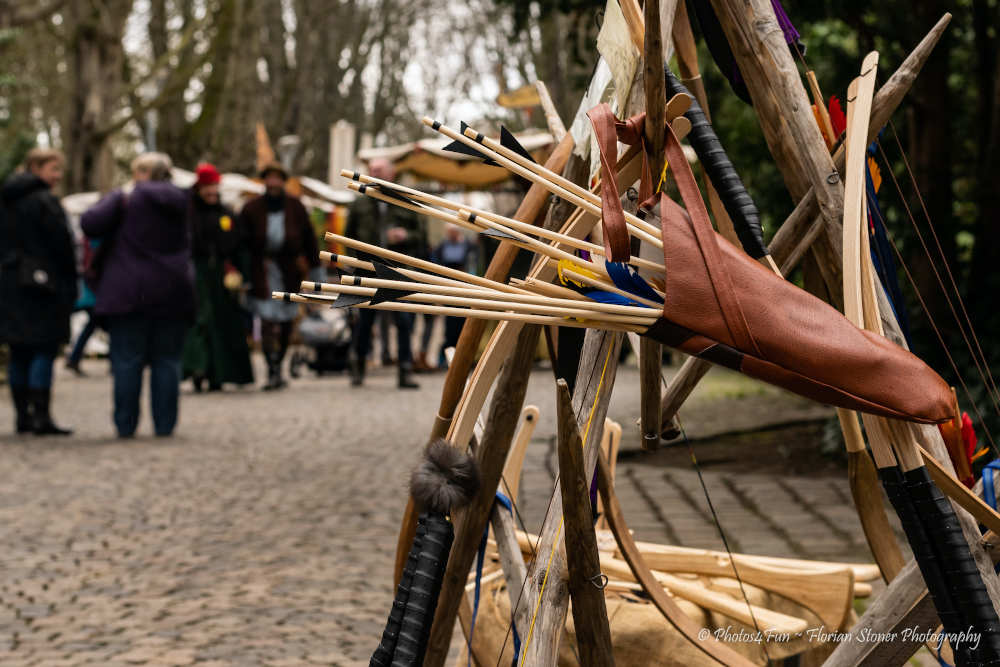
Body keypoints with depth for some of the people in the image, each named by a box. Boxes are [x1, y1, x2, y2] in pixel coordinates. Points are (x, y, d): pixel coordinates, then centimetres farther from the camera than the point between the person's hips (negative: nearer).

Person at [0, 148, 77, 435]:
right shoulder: (45, 201, -12)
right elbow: (62, 246, -12)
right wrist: (71, 287, -5)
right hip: (43, 283, -8)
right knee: (45, 351, -5)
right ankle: (41, 417, -8)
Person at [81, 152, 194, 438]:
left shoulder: (124, 199, -3)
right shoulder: (179, 200, 4)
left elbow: (90, 224, -13)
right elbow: (187, 244, 6)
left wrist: (118, 198, -2)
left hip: (129, 293, -2)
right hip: (173, 293, 2)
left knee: (127, 360, 2)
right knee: (166, 360, 5)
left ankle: (126, 424, 2)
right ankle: (164, 424, 4)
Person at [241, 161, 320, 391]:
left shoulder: (295, 207, 1)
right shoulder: (252, 208, -4)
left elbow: (308, 238, 8)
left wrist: (316, 269, 9)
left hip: (290, 269, 3)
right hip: (262, 270, -3)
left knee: (286, 321, 8)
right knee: (267, 320, -12)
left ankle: (277, 366, 24)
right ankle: (273, 372, -13)